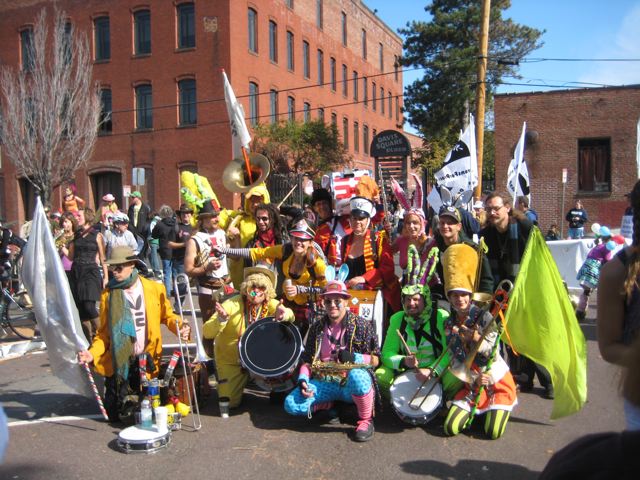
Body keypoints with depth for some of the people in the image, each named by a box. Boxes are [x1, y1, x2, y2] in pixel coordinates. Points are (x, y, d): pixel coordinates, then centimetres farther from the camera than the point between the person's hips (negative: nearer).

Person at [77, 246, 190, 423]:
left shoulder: (155, 288, -3)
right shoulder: (108, 295, -2)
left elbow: (167, 315, 5)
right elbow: (104, 332, 1)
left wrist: (181, 326, -15)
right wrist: (92, 353, -13)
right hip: (119, 362, 0)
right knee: (115, 414, 3)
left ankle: (133, 397, 42)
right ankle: (127, 398, 38)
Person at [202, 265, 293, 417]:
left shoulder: (271, 304, -13)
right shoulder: (232, 305, -23)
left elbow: (290, 315, -31)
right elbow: (207, 333, -27)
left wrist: (283, 314, -54)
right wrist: (221, 320, -47)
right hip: (230, 360, -2)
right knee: (231, 402, -1)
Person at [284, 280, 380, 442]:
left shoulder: (361, 325, 0)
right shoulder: (317, 328, 10)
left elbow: (375, 360, 0)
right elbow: (307, 360, 12)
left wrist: (354, 357, -19)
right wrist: (303, 379, -7)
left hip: (351, 385, -3)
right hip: (324, 383, 4)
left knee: (357, 376, -41)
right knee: (291, 404, -20)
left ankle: (366, 420, -13)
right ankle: (330, 405, 7)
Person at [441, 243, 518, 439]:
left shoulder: (484, 317, -14)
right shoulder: (449, 325, -2)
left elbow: (493, 352, -18)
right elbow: (455, 361, -3)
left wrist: (477, 338, -36)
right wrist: (474, 377, -19)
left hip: (497, 380, -4)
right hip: (472, 384, 4)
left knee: (493, 433, -12)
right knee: (450, 428, -7)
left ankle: (503, 403, 19)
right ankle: (477, 408, 22)